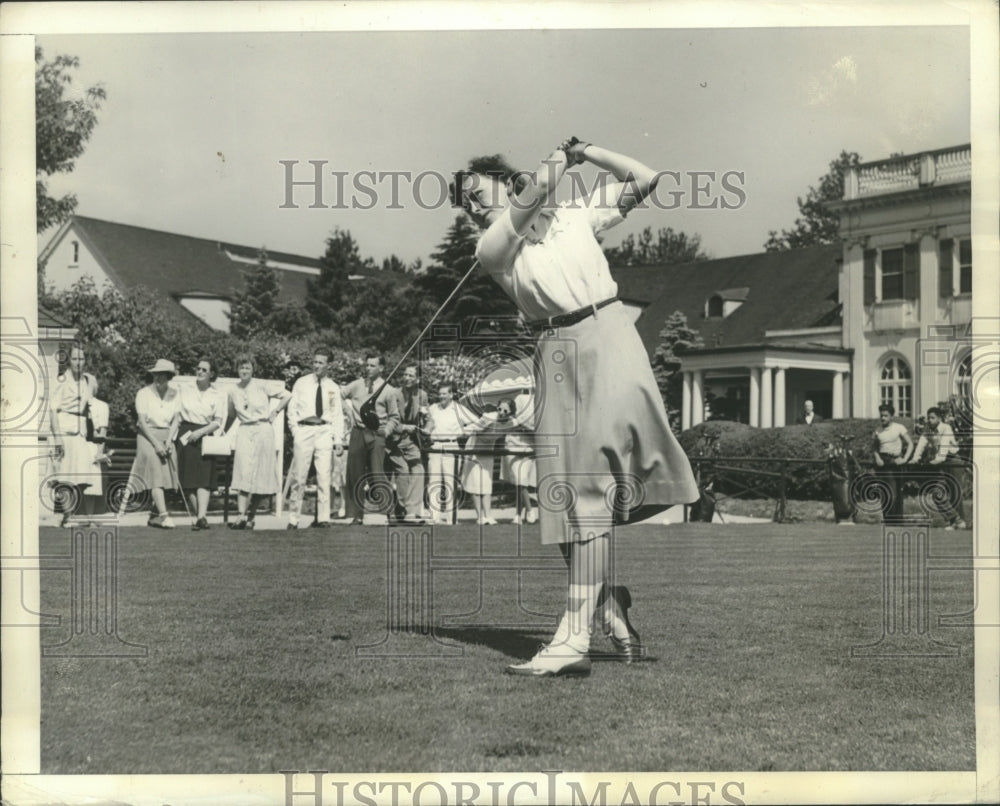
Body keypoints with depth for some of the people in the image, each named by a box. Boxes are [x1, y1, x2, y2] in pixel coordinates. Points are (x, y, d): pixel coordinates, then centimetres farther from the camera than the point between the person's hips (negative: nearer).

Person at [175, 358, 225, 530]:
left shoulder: (217, 396, 5)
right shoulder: (184, 390, 7)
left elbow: (218, 422, -1)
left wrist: (200, 432, -12)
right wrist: (173, 432, 1)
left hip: (204, 436, -1)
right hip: (186, 436, 1)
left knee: (204, 476, -13)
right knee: (188, 478, -4)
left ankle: (201, 516, -24)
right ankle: (201, 515, 2)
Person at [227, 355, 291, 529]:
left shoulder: (260, 386, -2)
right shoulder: (233, 392, 7)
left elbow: (287, 395, 3)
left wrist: (274, 412, 4)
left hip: (263, 431, -1)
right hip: (244, 432, 1)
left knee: (259, 476, 1)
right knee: (243, 472, -13)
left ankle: (251, 516, 10)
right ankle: (242, 514, -21)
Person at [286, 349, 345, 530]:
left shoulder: (333, 388, 11)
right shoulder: (301, 383, 7)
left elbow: (338, 415, 11)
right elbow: (292, 409, 8)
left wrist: (338, 439, 2)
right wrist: (295, 431, -3)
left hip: (325, 431, 1)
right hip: (304, 429, -1)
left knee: (324, 476, -4)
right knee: (299, 476, -2)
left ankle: (323, 518, 0)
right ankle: (293, 519, 3)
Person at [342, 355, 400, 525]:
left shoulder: (388, 391, 4)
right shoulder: (356, 385, 9)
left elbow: (394, 417, 8)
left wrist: (386, 430, -7)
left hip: (376, 434, -3)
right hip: (358, 432, 3)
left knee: (377, 474, -13)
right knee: (355, 474, 4)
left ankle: (388, 509, -1)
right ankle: (357, 515, 11)